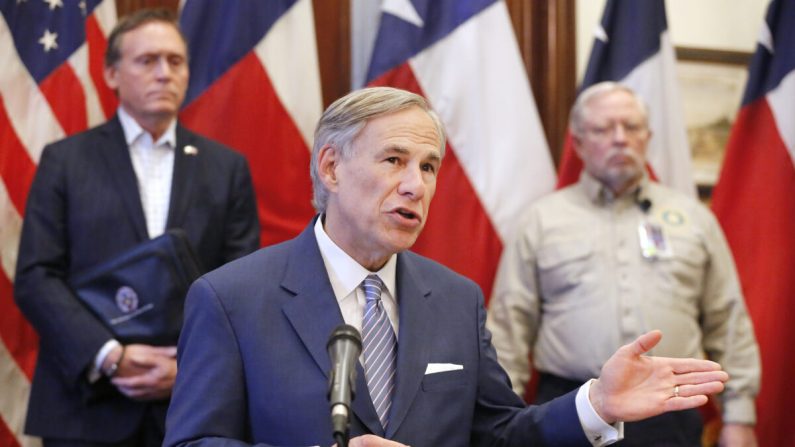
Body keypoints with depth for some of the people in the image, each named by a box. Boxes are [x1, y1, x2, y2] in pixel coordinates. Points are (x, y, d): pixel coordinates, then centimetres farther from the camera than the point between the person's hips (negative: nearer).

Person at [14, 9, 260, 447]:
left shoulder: (227, 167, 10)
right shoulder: (65, 160, 5)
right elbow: (36, 278, -2)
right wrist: (109, 355, -14)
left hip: (192, 405, 1)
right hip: (87, 405, -1)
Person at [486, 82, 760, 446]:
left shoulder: (693, 218, 14)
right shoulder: (542, 220, 9)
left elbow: (728, 323, 12)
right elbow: (509, 327, 5)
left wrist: (739, 415, 6)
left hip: (669, 417, 1)